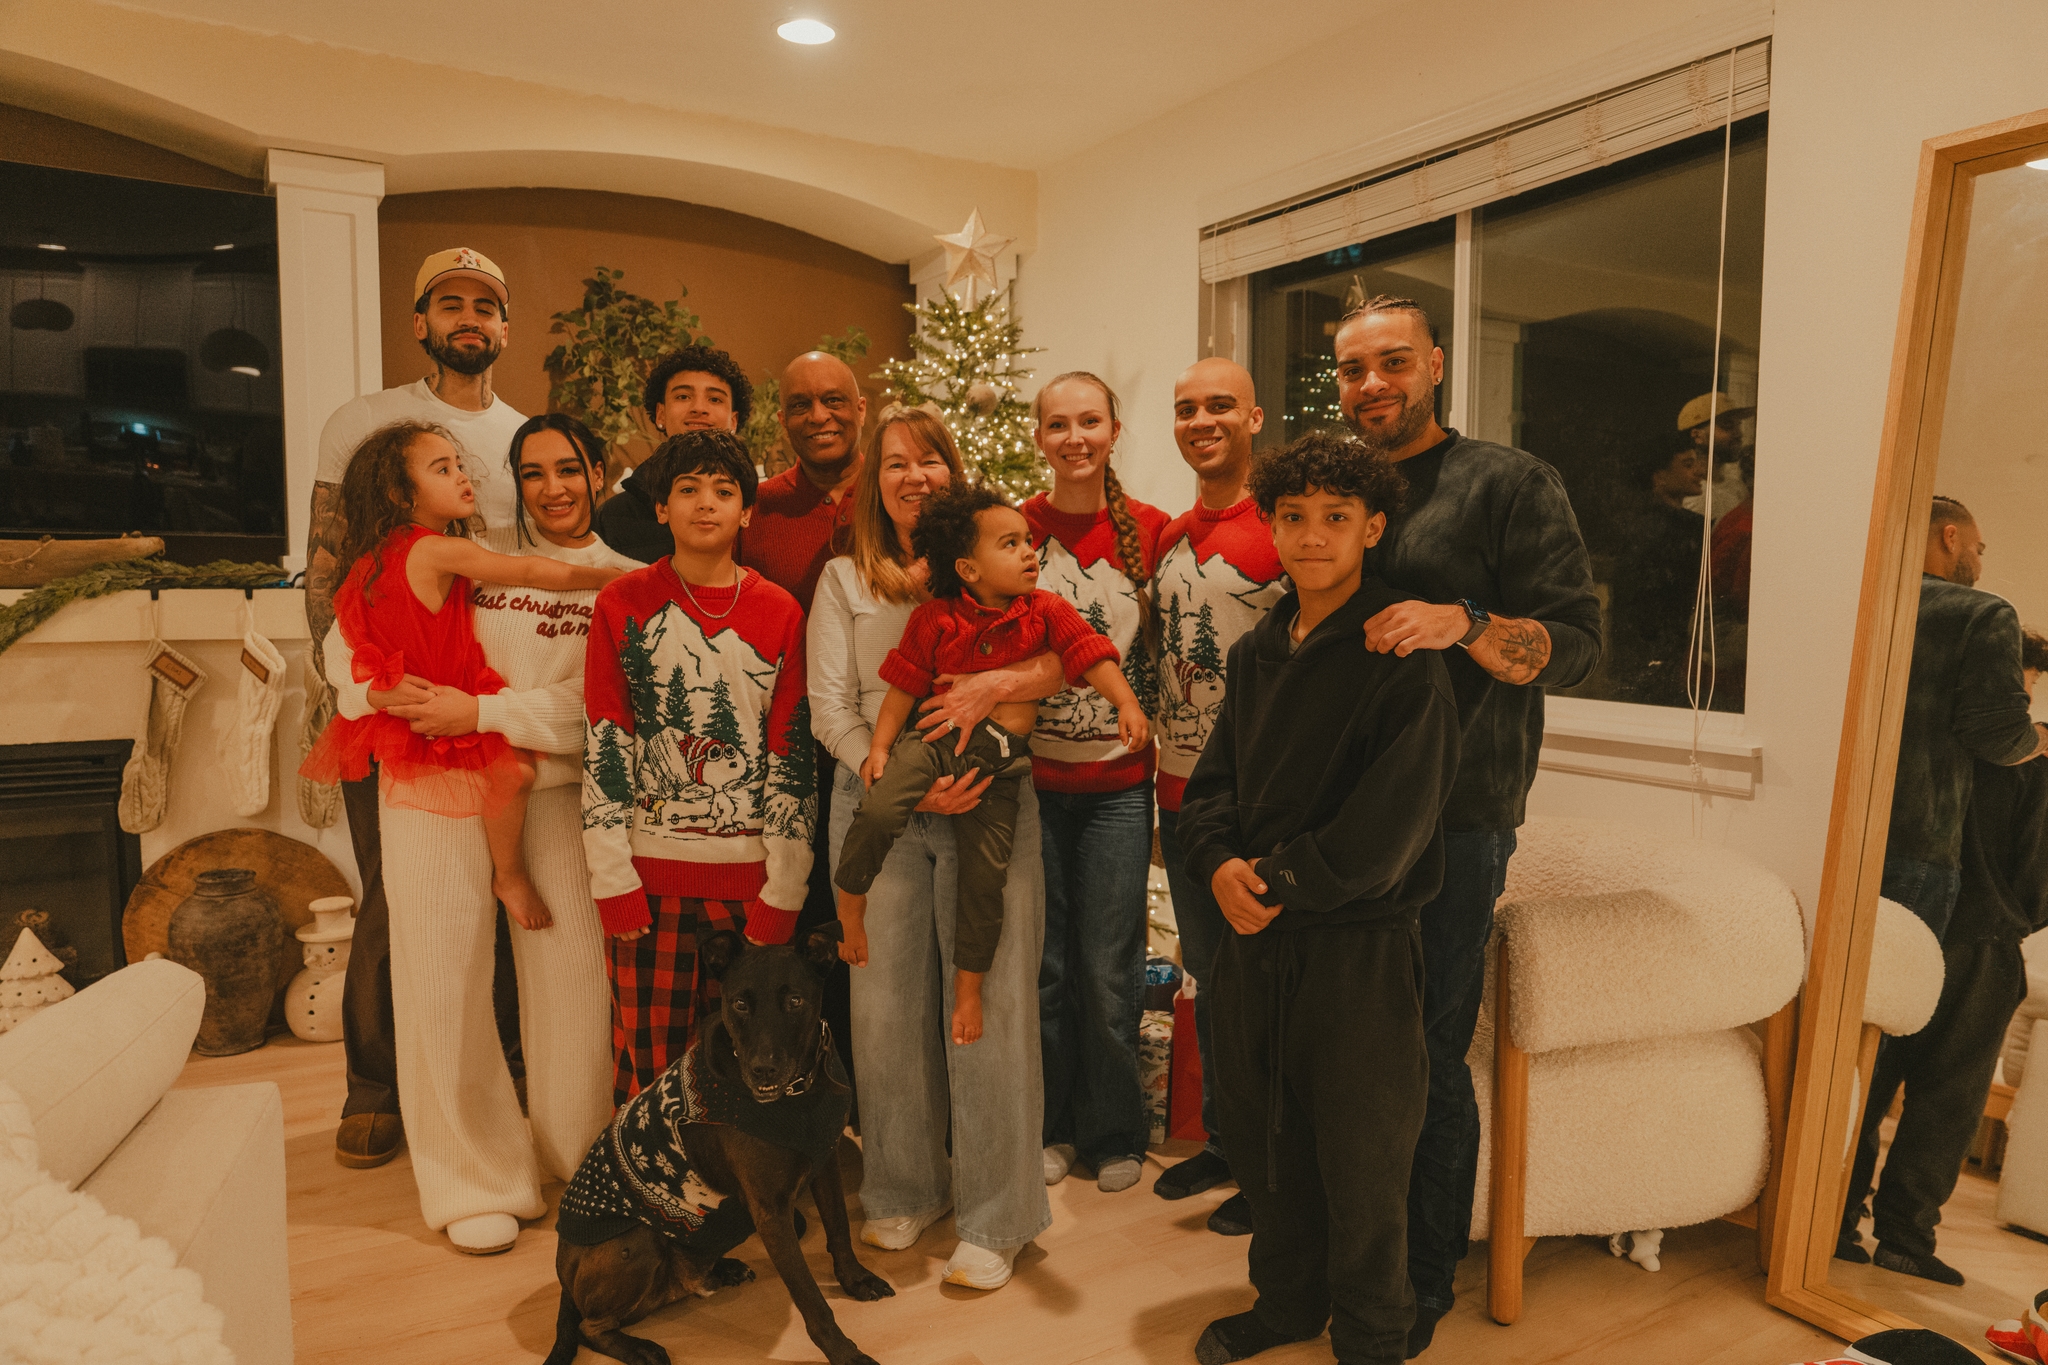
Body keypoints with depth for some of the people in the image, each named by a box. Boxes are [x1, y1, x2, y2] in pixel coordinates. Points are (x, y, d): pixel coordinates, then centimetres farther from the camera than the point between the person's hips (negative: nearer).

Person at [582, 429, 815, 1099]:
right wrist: (613, 877, -7)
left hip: (751, 873, 1)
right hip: (652, 870, -1)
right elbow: (603, 743, 0)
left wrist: (783, 890, -2)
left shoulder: (780, 614, 5)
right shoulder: (624, 604, 4)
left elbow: (794, 753, 3)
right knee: (651, 1063, 3)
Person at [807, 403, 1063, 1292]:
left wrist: (995, 684, -23)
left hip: (989, 801, -1)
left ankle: (992, 1217, 12)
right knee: (888, 999, 6)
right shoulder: (844, 581, 10)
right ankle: (904, 1190, 26)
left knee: (989, 994, -1)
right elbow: (829, 708, 1)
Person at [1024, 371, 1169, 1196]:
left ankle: (1114, 1134, 26)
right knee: (1042, 964, 9)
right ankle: (1050, 1126, 29)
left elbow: (1169, 645, 5)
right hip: (1031, 778, 1)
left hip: (1118, 782, 0)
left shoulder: (1152, 532, 0)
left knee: (1109, 970, 6)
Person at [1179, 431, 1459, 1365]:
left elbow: (1391, 820, -19)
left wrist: (1281, 884, -15)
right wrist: (1220, 865, -9)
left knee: (1360, 1155, 9)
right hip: (1254, 938, 6)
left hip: (1359, 945, -6)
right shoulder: (1256, 652, 8)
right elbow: (1212, 781, 9)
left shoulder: (1403, 657, -12)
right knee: (1262, 1137, 18)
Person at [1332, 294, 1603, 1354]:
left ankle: (1425, 1281, 22)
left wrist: (1462, 622, -26)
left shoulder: (1509, 483, -2)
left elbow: (1574, 643, -8)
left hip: (1453, 817, -5)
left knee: (1427, 1056, 2)